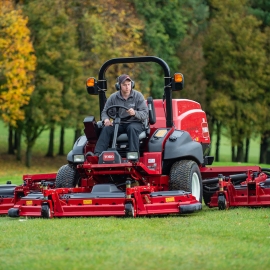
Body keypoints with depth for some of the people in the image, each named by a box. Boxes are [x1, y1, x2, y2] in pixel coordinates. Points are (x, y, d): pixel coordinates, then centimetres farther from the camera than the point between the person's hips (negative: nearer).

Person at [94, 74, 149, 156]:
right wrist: (106, 119, -16)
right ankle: (97, 154, -35)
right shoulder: (113, 97, 4)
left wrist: (135, 113, -30)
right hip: (119, 124, 2)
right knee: (106, 129, -25)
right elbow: (105, 112, 9)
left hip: (135, 122, -2)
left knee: (132, 128, -37)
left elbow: (145, 114, -8)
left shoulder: (138, 96, -2)